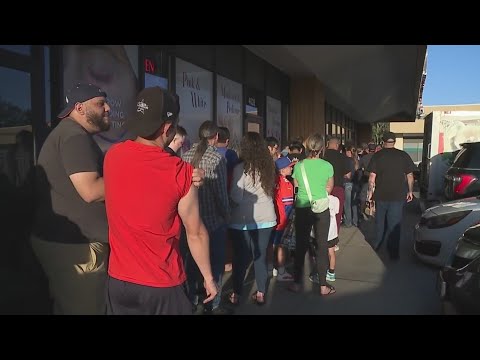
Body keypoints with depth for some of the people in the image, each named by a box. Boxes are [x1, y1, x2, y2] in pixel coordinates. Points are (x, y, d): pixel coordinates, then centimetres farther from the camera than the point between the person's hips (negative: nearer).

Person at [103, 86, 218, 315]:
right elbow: (195, 234, -10)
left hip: (117, 280, 4)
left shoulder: (113, 155, -8)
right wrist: (208, 277, 2)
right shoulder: (181, 173, -19)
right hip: (163, 286, -4)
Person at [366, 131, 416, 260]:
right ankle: (393, 253, 6)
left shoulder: (377, 156, -3)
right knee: (394, 224, 4)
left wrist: (370, 191, 2)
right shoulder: (403, 155, -1)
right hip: (398, 196, 0)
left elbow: (372, 176, -7)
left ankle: (376, 245, 30)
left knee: (380, 221, 18)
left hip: (381, 195, 1)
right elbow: (410, 175, 1)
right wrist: (410, 191, 10)